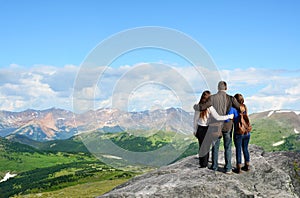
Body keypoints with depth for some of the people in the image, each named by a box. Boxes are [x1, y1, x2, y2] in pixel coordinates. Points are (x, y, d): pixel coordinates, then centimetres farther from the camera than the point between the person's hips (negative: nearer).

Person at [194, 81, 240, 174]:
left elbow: (203, 107, -13)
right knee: (227, 147, 9)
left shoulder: (213, 98, -11)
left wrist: (195, 106, 8)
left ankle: (214, 166, 23)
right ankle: (228, 168, 9)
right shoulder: (231, 98, -10)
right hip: (227, 126, 0)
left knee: (215, 146, 15)